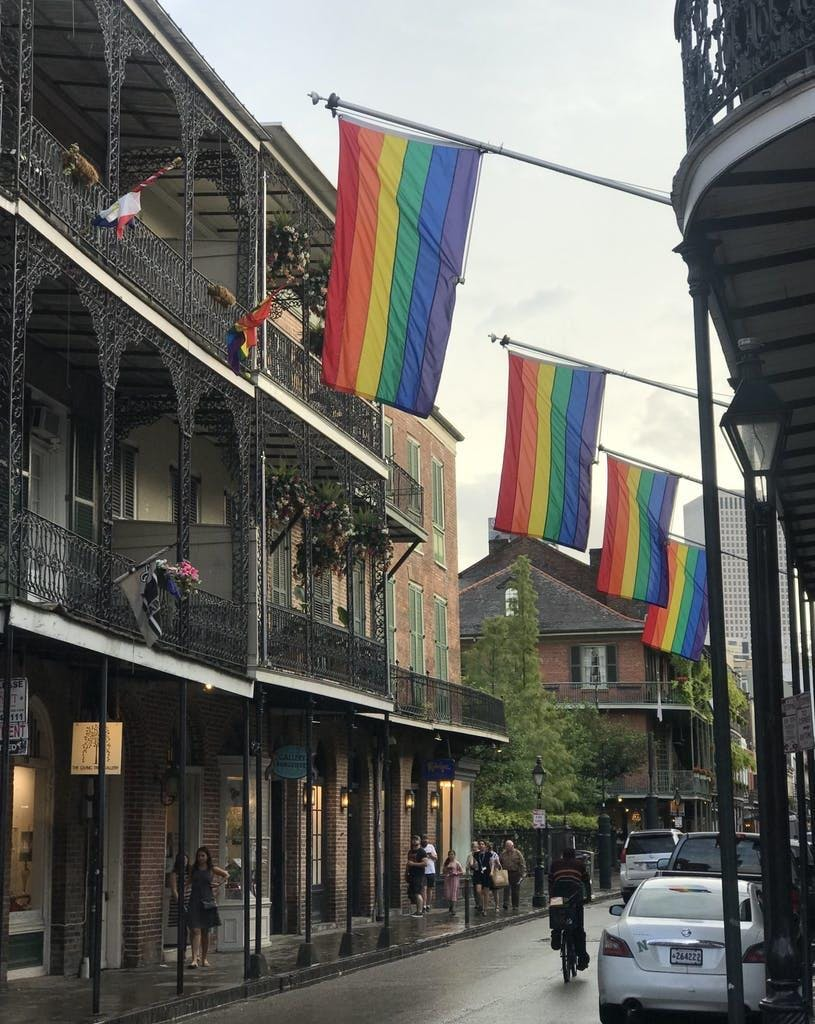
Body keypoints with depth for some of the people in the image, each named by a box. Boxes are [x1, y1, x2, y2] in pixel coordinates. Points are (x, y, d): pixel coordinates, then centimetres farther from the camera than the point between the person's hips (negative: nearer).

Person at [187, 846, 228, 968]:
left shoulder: (212, 870, 4)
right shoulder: (193, 870, 6)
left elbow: (226, 875, 17)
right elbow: (189, 882, 20)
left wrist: (218, 883, 8)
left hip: (208, 902, 0)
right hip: (194, 902, 0)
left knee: (206, 932, 8)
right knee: (195, 930, -11)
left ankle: (204, 958, 19)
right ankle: (195, 959, -16)